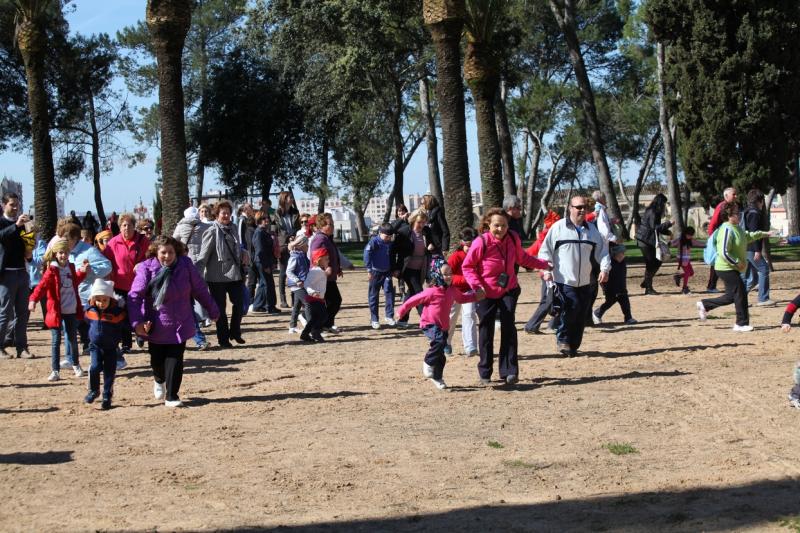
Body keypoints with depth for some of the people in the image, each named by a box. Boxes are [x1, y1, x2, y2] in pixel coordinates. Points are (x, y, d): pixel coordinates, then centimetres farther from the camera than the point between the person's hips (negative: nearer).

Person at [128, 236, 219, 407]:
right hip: (156, 326, -1)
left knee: (175, 360, -5)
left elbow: (200, 289, 5)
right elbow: (134, 296, -15)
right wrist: (137, 322, -24)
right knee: (157, 359, 11)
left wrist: (212, 310, 13)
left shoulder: (185, 265, -6)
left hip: (180, 325, 1)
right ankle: (159, 380, 45)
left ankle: (171, 396, 5)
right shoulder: (147, 268, -14)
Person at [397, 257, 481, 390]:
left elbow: (461, 298, 20)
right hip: (429, 324, -6)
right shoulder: (431, 292, -21)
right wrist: (402, 310, -4)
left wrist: (476, 296, 11)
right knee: (440, 340, -34)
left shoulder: (452, 290, -1)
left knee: (440, 355, 11)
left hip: (443, 326, 6)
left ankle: (437, 377, 30)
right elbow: (414, 300, -12)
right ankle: (428, 363, -13)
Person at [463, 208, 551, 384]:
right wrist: (476, 285, -22)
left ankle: (510, 372, -6)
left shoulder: (513, 239, -5)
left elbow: (522, 258, 16)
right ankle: (485, 373, 17)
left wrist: (543, 264, 16)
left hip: (508, 291, 2)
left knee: (508, 328, -8)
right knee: (486, 332, 4)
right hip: (486, 294, -2)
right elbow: (467, 266, -9)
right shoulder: (481, 243, -18)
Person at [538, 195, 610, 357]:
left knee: (581, 316, 4)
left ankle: (573, 346, 18)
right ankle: (562, 339, 0)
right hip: (564, 281, -5)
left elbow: (602, 250, 13)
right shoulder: (558, 227, -2)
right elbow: (545, 250, -1)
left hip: (585, 282, 5)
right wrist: (547, 270, -11)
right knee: (571, 307, -21)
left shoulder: (592, 230, 12)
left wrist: (605, 268, -4)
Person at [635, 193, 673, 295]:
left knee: (657, 262, 11)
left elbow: (657, 227, 21)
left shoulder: (655, 212, 13)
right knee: (651, 264, -6)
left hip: (649, 241, 10)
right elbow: (655, 227, -25)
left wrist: (668, 232, 9)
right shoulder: (652, 213, -17)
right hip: (645, 241, -10)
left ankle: (646, 283, 20)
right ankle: (648, 288, 0)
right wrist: (669, 223, -21)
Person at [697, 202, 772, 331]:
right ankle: (742, 323, 6)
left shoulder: (736, 228, 8)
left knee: (731, 296, 15)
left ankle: (705, 305, 24)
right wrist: (738, 263, -20)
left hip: (732, 269, 10)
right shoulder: (727, 230, -21)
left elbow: (747, 236, 31)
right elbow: (724, 253, -26)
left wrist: (762, 234, 31)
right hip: (727, 269, -10)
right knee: (740, 294, -4)